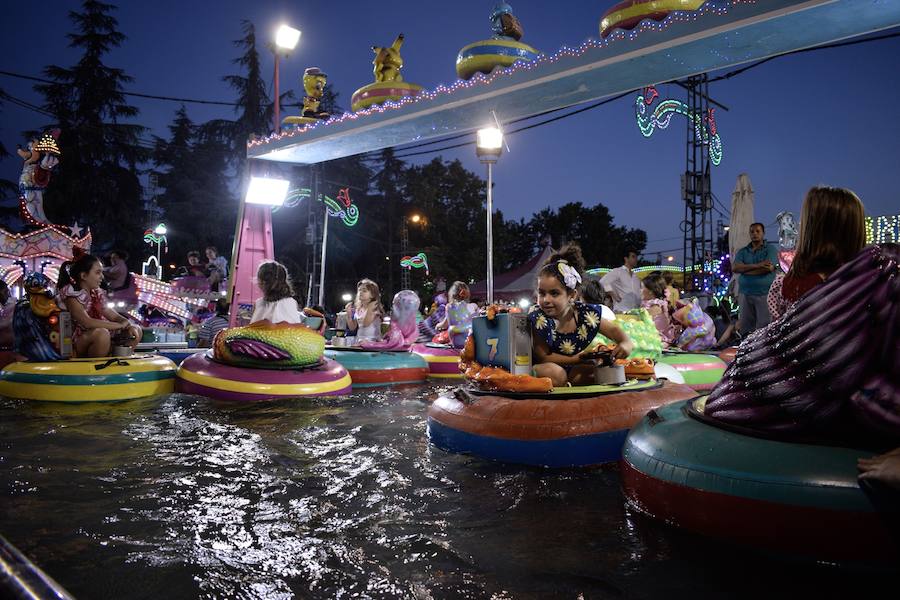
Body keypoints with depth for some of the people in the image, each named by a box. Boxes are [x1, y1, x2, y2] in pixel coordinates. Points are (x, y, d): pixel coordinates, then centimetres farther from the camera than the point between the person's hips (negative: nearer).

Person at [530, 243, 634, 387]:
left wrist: (626, 343, -22)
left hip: (573, 369, 5)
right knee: (555, 373, -36)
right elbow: (543, 357, -19)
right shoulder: (538, 318, -23)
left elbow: (613, 330, 0)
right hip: (538, 369, -5)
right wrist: (575, 359, -24)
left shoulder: (586, 313, -13)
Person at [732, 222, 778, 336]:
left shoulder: (770, 249, 3)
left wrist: (744, 269, -6)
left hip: (764, 294, -3)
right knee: (746, 328, 5)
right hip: (745, 294, 4)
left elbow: (769, 268, -14)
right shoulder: (742, 251, 13)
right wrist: (757, 265, -15)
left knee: (764, 328, -4)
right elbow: (734, 267, -4)